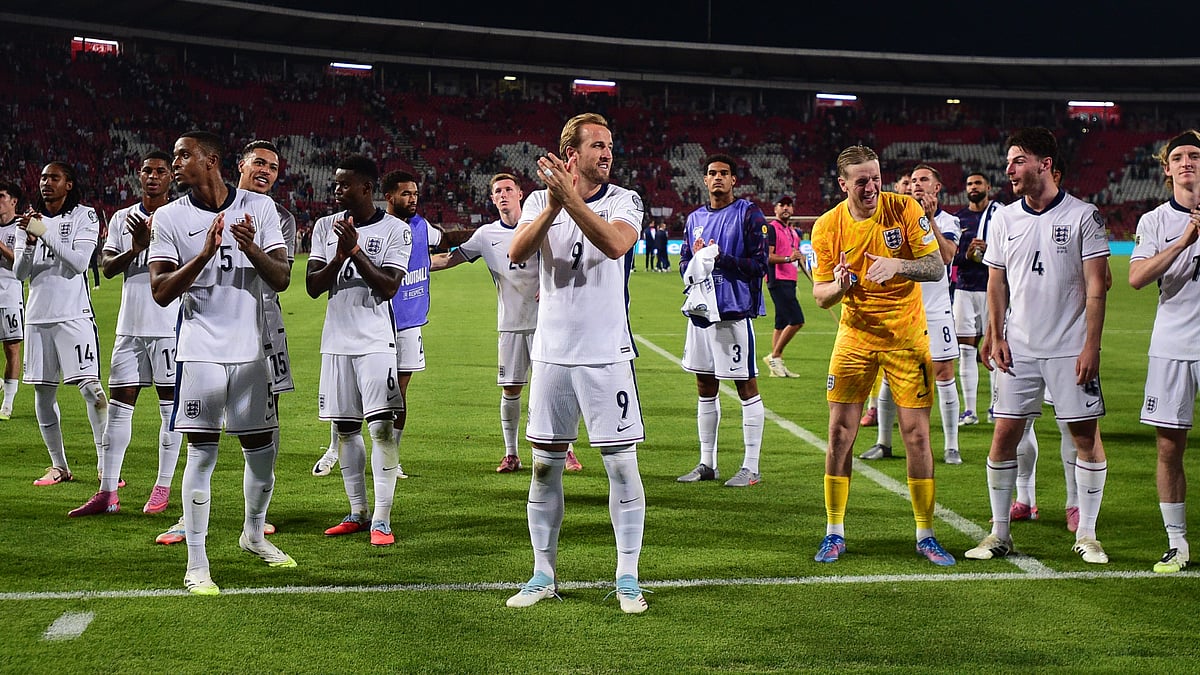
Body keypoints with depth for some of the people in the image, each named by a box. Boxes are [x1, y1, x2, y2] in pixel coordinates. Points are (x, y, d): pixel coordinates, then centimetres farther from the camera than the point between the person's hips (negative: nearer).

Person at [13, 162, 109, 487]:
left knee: (90, 387, -13)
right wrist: (30, 241, -9)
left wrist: (45, 233, -17)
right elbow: (20, 273, 8)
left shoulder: (84, 216, 0)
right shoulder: (30, 220, 13)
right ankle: (59, 467, 16)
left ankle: (106, 464, -11)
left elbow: (79, 262, -12)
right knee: (43, 392, 7)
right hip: (38, 316, 5)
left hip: (74, 314, -5)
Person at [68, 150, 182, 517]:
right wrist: (136, 249, -15)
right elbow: (107, 267, 3)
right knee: (119, 405, 3)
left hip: (170, 325, -4)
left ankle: (163, 488, 11)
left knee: (170, 406, 2)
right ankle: (107, 493, 7)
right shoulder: (123, 218, 12)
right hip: (131, 325, 4)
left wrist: (151, 240, -27)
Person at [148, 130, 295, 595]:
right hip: (200, 351, -2)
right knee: (202, 453, -3)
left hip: (249, 348, 2)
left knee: (262, 449, 10)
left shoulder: (259, 208, 2)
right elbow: (160, 292, -7)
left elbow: (282, 279, 0)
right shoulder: (170, 217, -1)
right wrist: (205, 253, -20)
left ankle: (254, 534, 34)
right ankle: (196, 564, 3)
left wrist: (252, 249, -19)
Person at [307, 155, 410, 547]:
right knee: (345, 428, 9)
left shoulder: (395, 230, -4)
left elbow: (388, 287, -13)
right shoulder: (325, 227, 8)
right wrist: (339, 256, -16)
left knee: (382, 426, -13)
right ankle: (357, 513, 19)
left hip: (375, 341, -4)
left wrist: (355, 249, -21)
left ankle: (381, 519, -10)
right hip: (336, 341, 5)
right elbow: (312, 287, 1)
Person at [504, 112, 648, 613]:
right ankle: (543, 576, 19)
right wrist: (553, 205, -25)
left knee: (621, 464, -2)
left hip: (607, 353, -2)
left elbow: (615, 244, -22)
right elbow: (517, 253, -12)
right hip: (553, 351, 2)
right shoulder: (540, 199, 5)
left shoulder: (625, 201, -1)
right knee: (545, 465, 8)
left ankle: (627, 578, 9)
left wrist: (571, 198, -27)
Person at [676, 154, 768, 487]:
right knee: (706, 388, 12)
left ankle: (751, 467, 4)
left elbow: (759, 264, -11)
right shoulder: (696, 218, 15)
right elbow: (684, 263, 18)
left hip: (734, 312, -7)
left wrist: (720, 258, -19)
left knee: (747, 387, -1)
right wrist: (695, 260, -5)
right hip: (701, 310, 7)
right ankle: (707, 463, 22)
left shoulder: (748, 214, -5)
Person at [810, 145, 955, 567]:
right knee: (840, 433, -2)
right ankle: (834, 533, 12)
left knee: (916, 434, -2)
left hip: (906, 338, -1)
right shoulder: (827, 226, -5)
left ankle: (925, 535, 11)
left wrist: (897, 266, -29)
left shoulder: (904, 209, -9)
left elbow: (936, 268, -10)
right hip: (854, 338, 1)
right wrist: (837, 286, -24)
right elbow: (820, 294, -1)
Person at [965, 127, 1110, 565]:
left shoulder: (1083, 216, -4)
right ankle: (999, 534, 12)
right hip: (1019, 348, 3)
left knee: (1086, 438, 0)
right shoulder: (1004, 219, 7)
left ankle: (1086, 535, 12)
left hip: (1071, 349, -3)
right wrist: (997, 337, 3)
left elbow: (1095, 287, -5)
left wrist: (1090, 346, -11)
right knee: (1004, 437, 1)